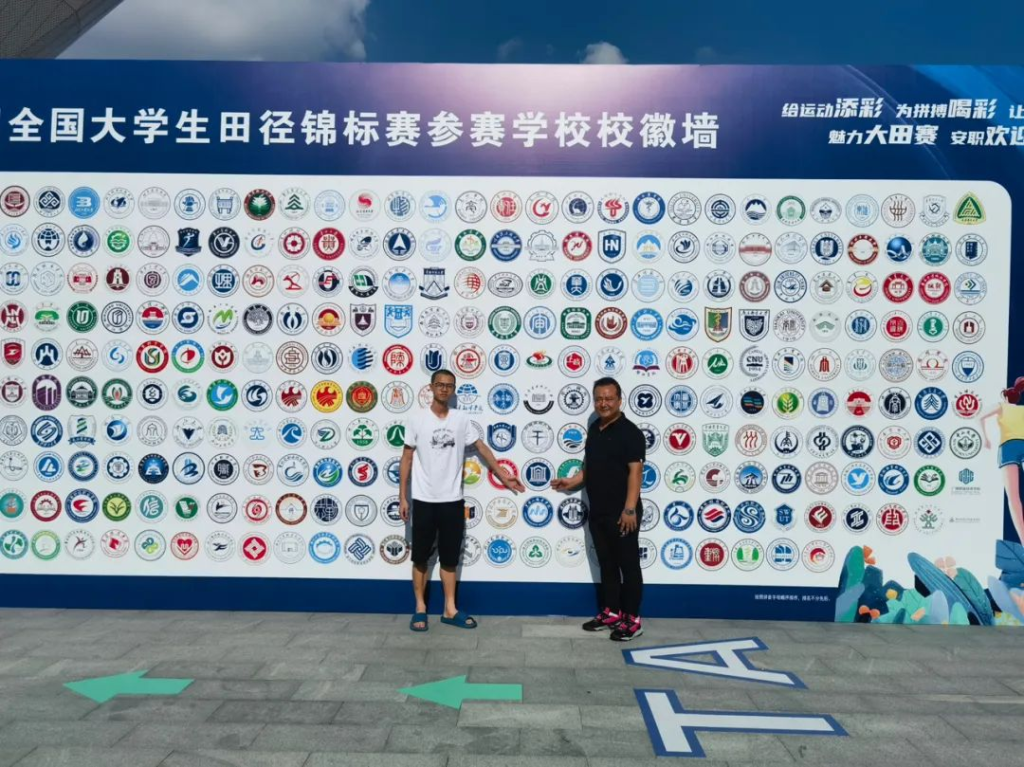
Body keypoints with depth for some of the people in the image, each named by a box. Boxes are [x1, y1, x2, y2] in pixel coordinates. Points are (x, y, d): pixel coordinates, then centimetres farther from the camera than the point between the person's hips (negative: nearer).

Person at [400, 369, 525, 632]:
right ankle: (420, 609, 21)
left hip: (453, 501, 2)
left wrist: (503, 475, 12)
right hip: (424, 501, -2)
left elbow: (481, 447, 12)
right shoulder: (417, 420, -5)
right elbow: (407, 459, -1)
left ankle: (450, 610, 21)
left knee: (449, 558, 11)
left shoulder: (461, 419, 2)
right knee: (421, 558, 8)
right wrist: (402, 496, -3)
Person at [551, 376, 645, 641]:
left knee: (628, 565, 2)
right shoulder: (595, 429, 11)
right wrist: (571, 482, 9)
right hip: (597, 511, 8)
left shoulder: (629, 432, -13)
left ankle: (633, 619, 12)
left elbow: (635, 471, -18)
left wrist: (630, 509, -22)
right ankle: (611, 612, 27)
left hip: (621, 513, -8)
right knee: (606, 564, 16)